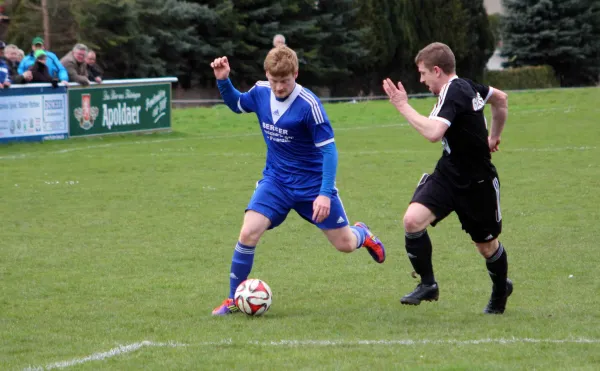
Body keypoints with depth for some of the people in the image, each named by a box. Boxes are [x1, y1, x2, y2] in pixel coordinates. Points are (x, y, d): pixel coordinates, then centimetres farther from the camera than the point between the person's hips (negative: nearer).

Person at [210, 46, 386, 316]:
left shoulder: (309, 105, -23)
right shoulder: (260, 93, -7)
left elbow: (329, 149, -19)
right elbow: (236, 104, 17)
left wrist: (325, 194, -26)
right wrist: (223, 81, -3)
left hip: (313, 183, -3)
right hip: (276, 181, 3)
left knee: (345, 244, 6)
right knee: (248, 233, -18)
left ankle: (362, 234, 45)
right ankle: (233, 300, -4)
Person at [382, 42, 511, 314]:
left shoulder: (453, 93, -22)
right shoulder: (466, 86, 3)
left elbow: (433, 132, -38)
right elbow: (500, 99, 21)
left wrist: (403, 106, -29)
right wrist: (494, 136, 28)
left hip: (477, 183, -8)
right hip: (447, 174, 8)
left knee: (486, 245, 11)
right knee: (413, 220, -16)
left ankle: (501, 289, 39)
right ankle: (427, 284, -3)